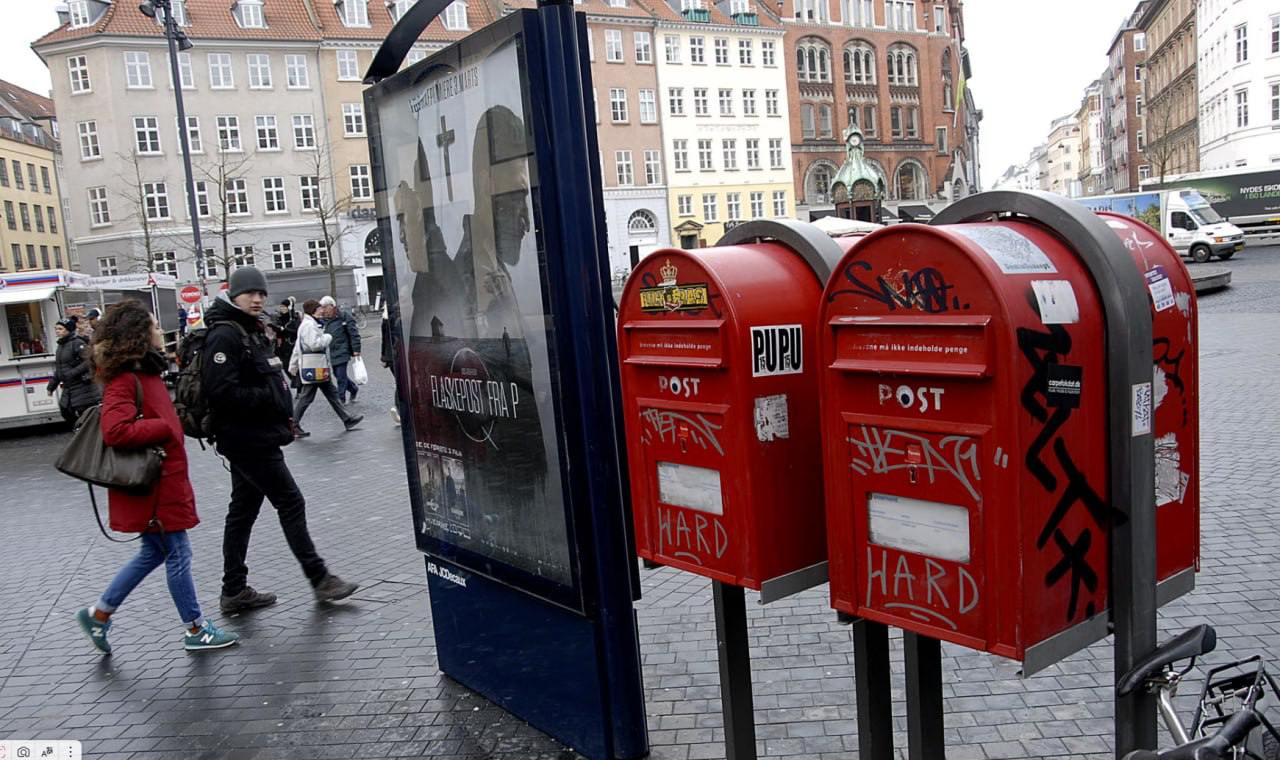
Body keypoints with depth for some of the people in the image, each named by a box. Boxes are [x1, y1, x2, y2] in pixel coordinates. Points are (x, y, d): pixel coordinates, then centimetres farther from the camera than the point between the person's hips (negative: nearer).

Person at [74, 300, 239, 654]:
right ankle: (196, 630, 15)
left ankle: (99, 613, 31)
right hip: (152, 485, -10)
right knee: (178, 555, 2)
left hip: (164, 480, 10)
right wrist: (163, 428, -21)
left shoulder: (145, 372, 10)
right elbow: (115, 430, -29)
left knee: (155, 551, 20)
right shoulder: (124, 380, -19)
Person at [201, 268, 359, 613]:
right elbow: (222, 392, -24)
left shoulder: (254, 331, 16)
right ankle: (320, 579, 6)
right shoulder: (224, 335, -15)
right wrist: (269, 397, -17)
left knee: (242, 512, 13)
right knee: (291, 503, -3)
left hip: (256, 438, 10)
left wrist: (283, 415, 12)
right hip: (248, 439, -10)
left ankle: (234, 591, 21)